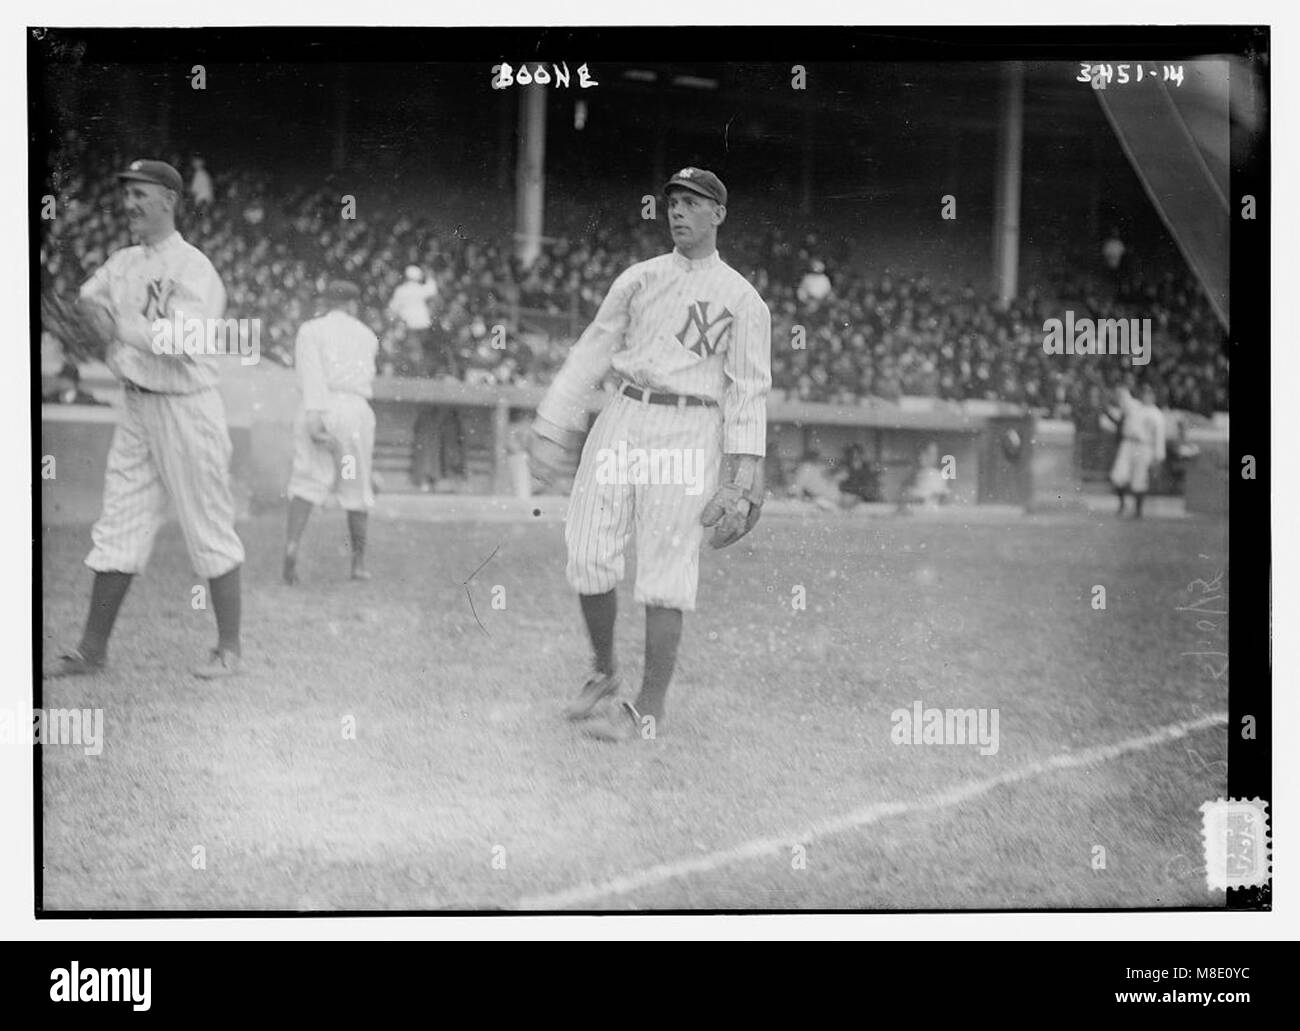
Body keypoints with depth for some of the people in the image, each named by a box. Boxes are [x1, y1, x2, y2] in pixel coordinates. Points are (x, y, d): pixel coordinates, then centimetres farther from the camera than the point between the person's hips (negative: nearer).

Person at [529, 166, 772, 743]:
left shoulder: (743, 300, 2)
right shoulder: (638, 279, 13)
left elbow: (749, 392, -3)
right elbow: (592, 352, 13)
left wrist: (741, 480, -11)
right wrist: (552, 430, 6)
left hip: (689, 432, -4)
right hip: (623, 419, 4)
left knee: (665, 571, -5)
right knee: (588, 554, -1)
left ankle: (649, 710, 2)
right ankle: (604, 673, 22)